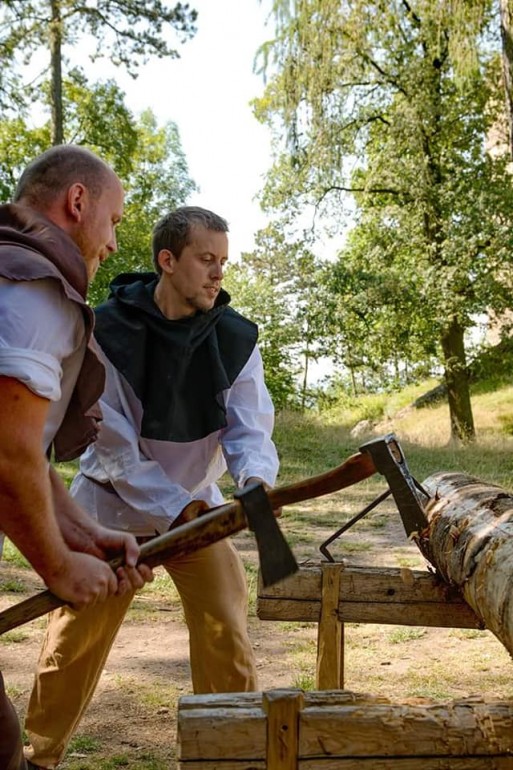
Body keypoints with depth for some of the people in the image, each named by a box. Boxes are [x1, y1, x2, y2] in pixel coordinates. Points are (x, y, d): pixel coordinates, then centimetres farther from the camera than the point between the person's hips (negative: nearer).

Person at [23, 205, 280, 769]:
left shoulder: (235, 338, -9)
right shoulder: (108, 330, -18)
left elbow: (249, 429, -13)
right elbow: (112, 443, -19)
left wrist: (256, 480, -36)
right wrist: (173, 507, -27)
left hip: (197, 503, 2)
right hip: (112, 504, -2)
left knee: (226, 637, -5)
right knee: (73, 643, 7)